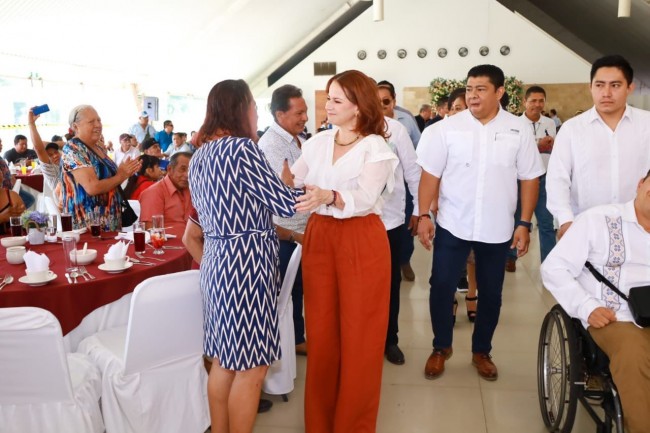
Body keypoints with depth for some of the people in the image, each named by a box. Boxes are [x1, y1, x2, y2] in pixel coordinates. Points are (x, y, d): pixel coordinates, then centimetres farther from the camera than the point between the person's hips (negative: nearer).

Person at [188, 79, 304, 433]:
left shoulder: (199, 155, 12)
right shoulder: (241, 148, -14)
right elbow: (287, 204, -11)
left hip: (217, 258, 9)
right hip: (247, 261, -9)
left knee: (225, 360, 19)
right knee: (251, 367, 4)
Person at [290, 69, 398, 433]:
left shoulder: (375, 147, -6)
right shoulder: (318, 143, 9)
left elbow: (365, 197, -21)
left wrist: (327, 196, -38)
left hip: (362, 241, -4)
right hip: (319, 237, 5)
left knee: (358, 332, 5)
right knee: (321, 329, 11)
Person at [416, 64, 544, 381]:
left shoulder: (518, 130, -2)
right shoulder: (447, 128, -5)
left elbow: (529, 179, 2)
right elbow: (430, 174, -2)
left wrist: (524, 224, -2)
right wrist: (424, 216, -7)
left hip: (497, 229, 1)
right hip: (452, 225, -1)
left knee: (491, 293, 13)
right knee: (441, 288, 5)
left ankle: (481, 351, 33)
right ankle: (441, 347, 27)